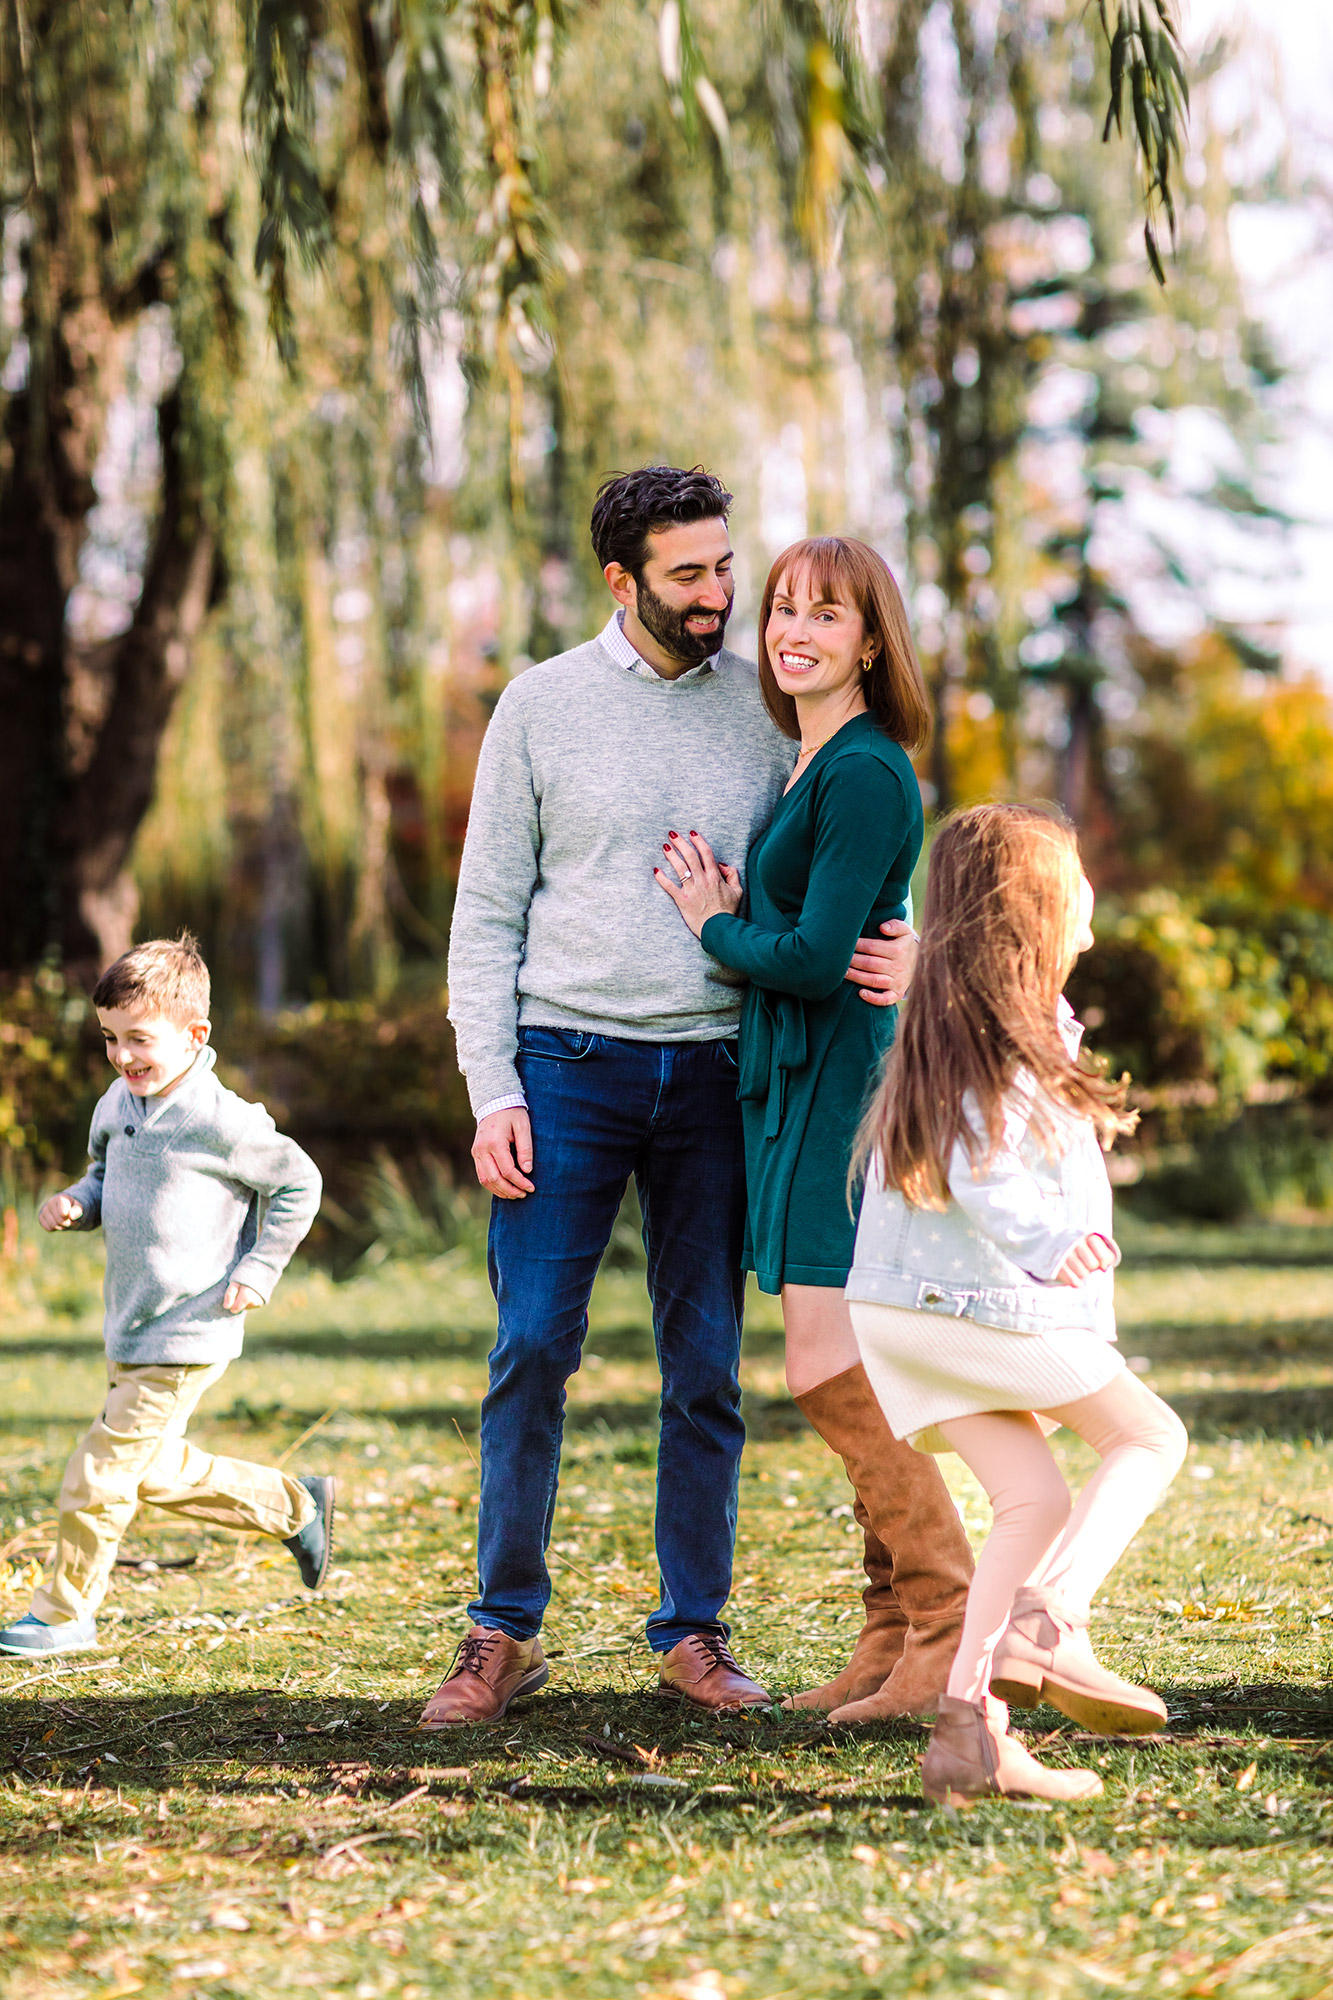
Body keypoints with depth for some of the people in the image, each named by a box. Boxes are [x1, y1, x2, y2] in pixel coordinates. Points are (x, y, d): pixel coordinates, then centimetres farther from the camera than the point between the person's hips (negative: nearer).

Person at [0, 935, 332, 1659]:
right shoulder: (117, 1105, 3)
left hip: (185, 1340, -8)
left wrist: (259, 1270, -10)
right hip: (129, 1332, 9)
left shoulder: (222, 1122, -18)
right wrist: (76, 1203, -2)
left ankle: (64, 1612, 12)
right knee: (156, 1471, 20)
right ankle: (294, 1505, 36)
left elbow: (298, 1184, -6)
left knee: (97, 1475, -5)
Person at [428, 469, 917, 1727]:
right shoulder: (542, 705, 3)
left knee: (705, 1369, 4)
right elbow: (487, 916, 3)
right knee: (531, 1353, -4)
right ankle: (503, 1635, 5)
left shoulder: (765, 708, 8)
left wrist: (887, 956, -12)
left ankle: (692, 1633, 13)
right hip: (569, 1062, -2)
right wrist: (491, 1092, -6)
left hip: (713, 1073, 2)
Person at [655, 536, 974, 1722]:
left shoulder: (865, 773, -14)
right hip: (804, 1084, 10)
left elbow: (815, 958, -19)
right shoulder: (815, 765, 17)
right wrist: (732, 905, 2)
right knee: (856, 1378, 9)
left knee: (832, 1373, -13)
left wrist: (717, 927, -3)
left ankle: (954, 1619, -6)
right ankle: (898, 1635, 13)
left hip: (849, 1081, -10)